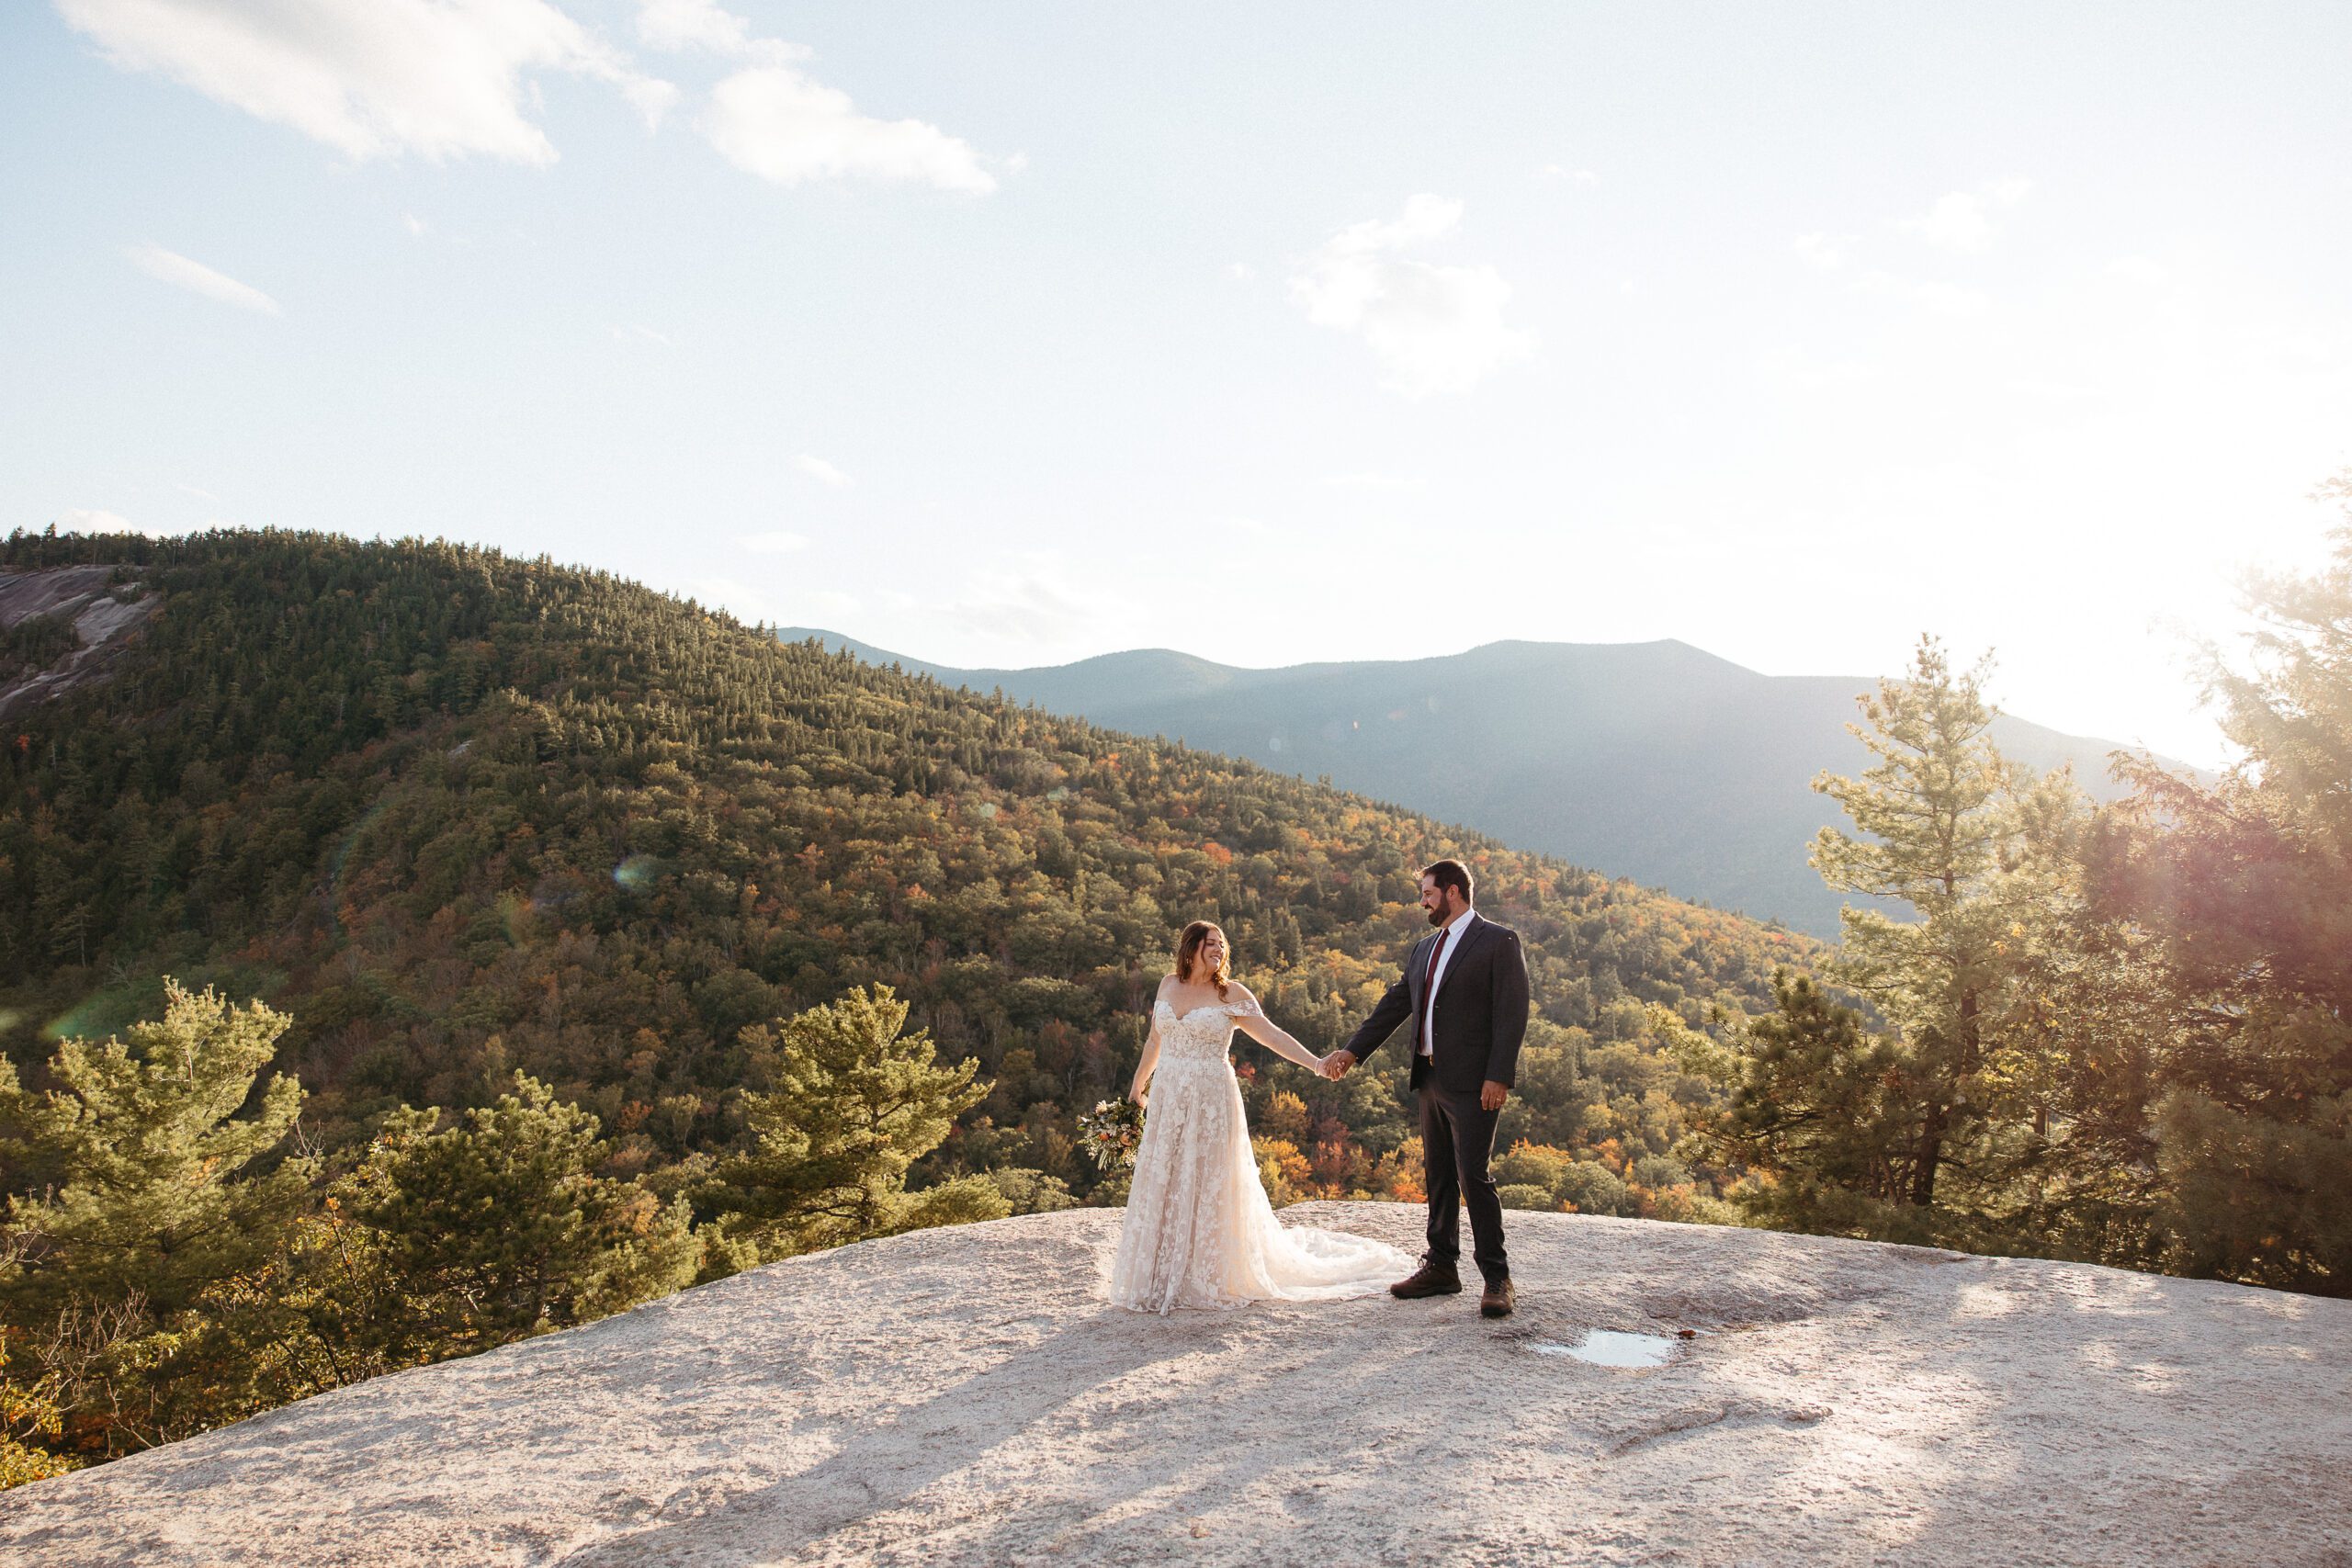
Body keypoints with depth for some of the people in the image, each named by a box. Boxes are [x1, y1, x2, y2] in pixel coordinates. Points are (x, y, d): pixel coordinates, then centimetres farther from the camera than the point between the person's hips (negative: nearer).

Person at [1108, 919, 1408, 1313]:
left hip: (1211, 1104, -4)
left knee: (1208, 1189, 1)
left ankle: (1207, 1279, 15)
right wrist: (1138, 1085, 28)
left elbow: (1270, 1035, -9)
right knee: (1162, 1187, 6)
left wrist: (1315, 1063, -20)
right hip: (1167, 1103, 4)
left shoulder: (1231, 993, -4)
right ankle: (1161, 1278, 18)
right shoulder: (1169, 985, 8)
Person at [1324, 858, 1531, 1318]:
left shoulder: (1498, 941, -6)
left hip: (1473, 1083, -8)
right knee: (1438, 1176, 13)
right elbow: (1395, 1005, 18)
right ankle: (1441, 1267, 24)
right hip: (1431, 1079, 8)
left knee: (1474, 1176, -9)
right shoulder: (1424, 949, 17)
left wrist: (1498, 1077, -19)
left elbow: (1512, 1013, -12)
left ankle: (1498, 1279, 2)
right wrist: (1352, 1051, 13)